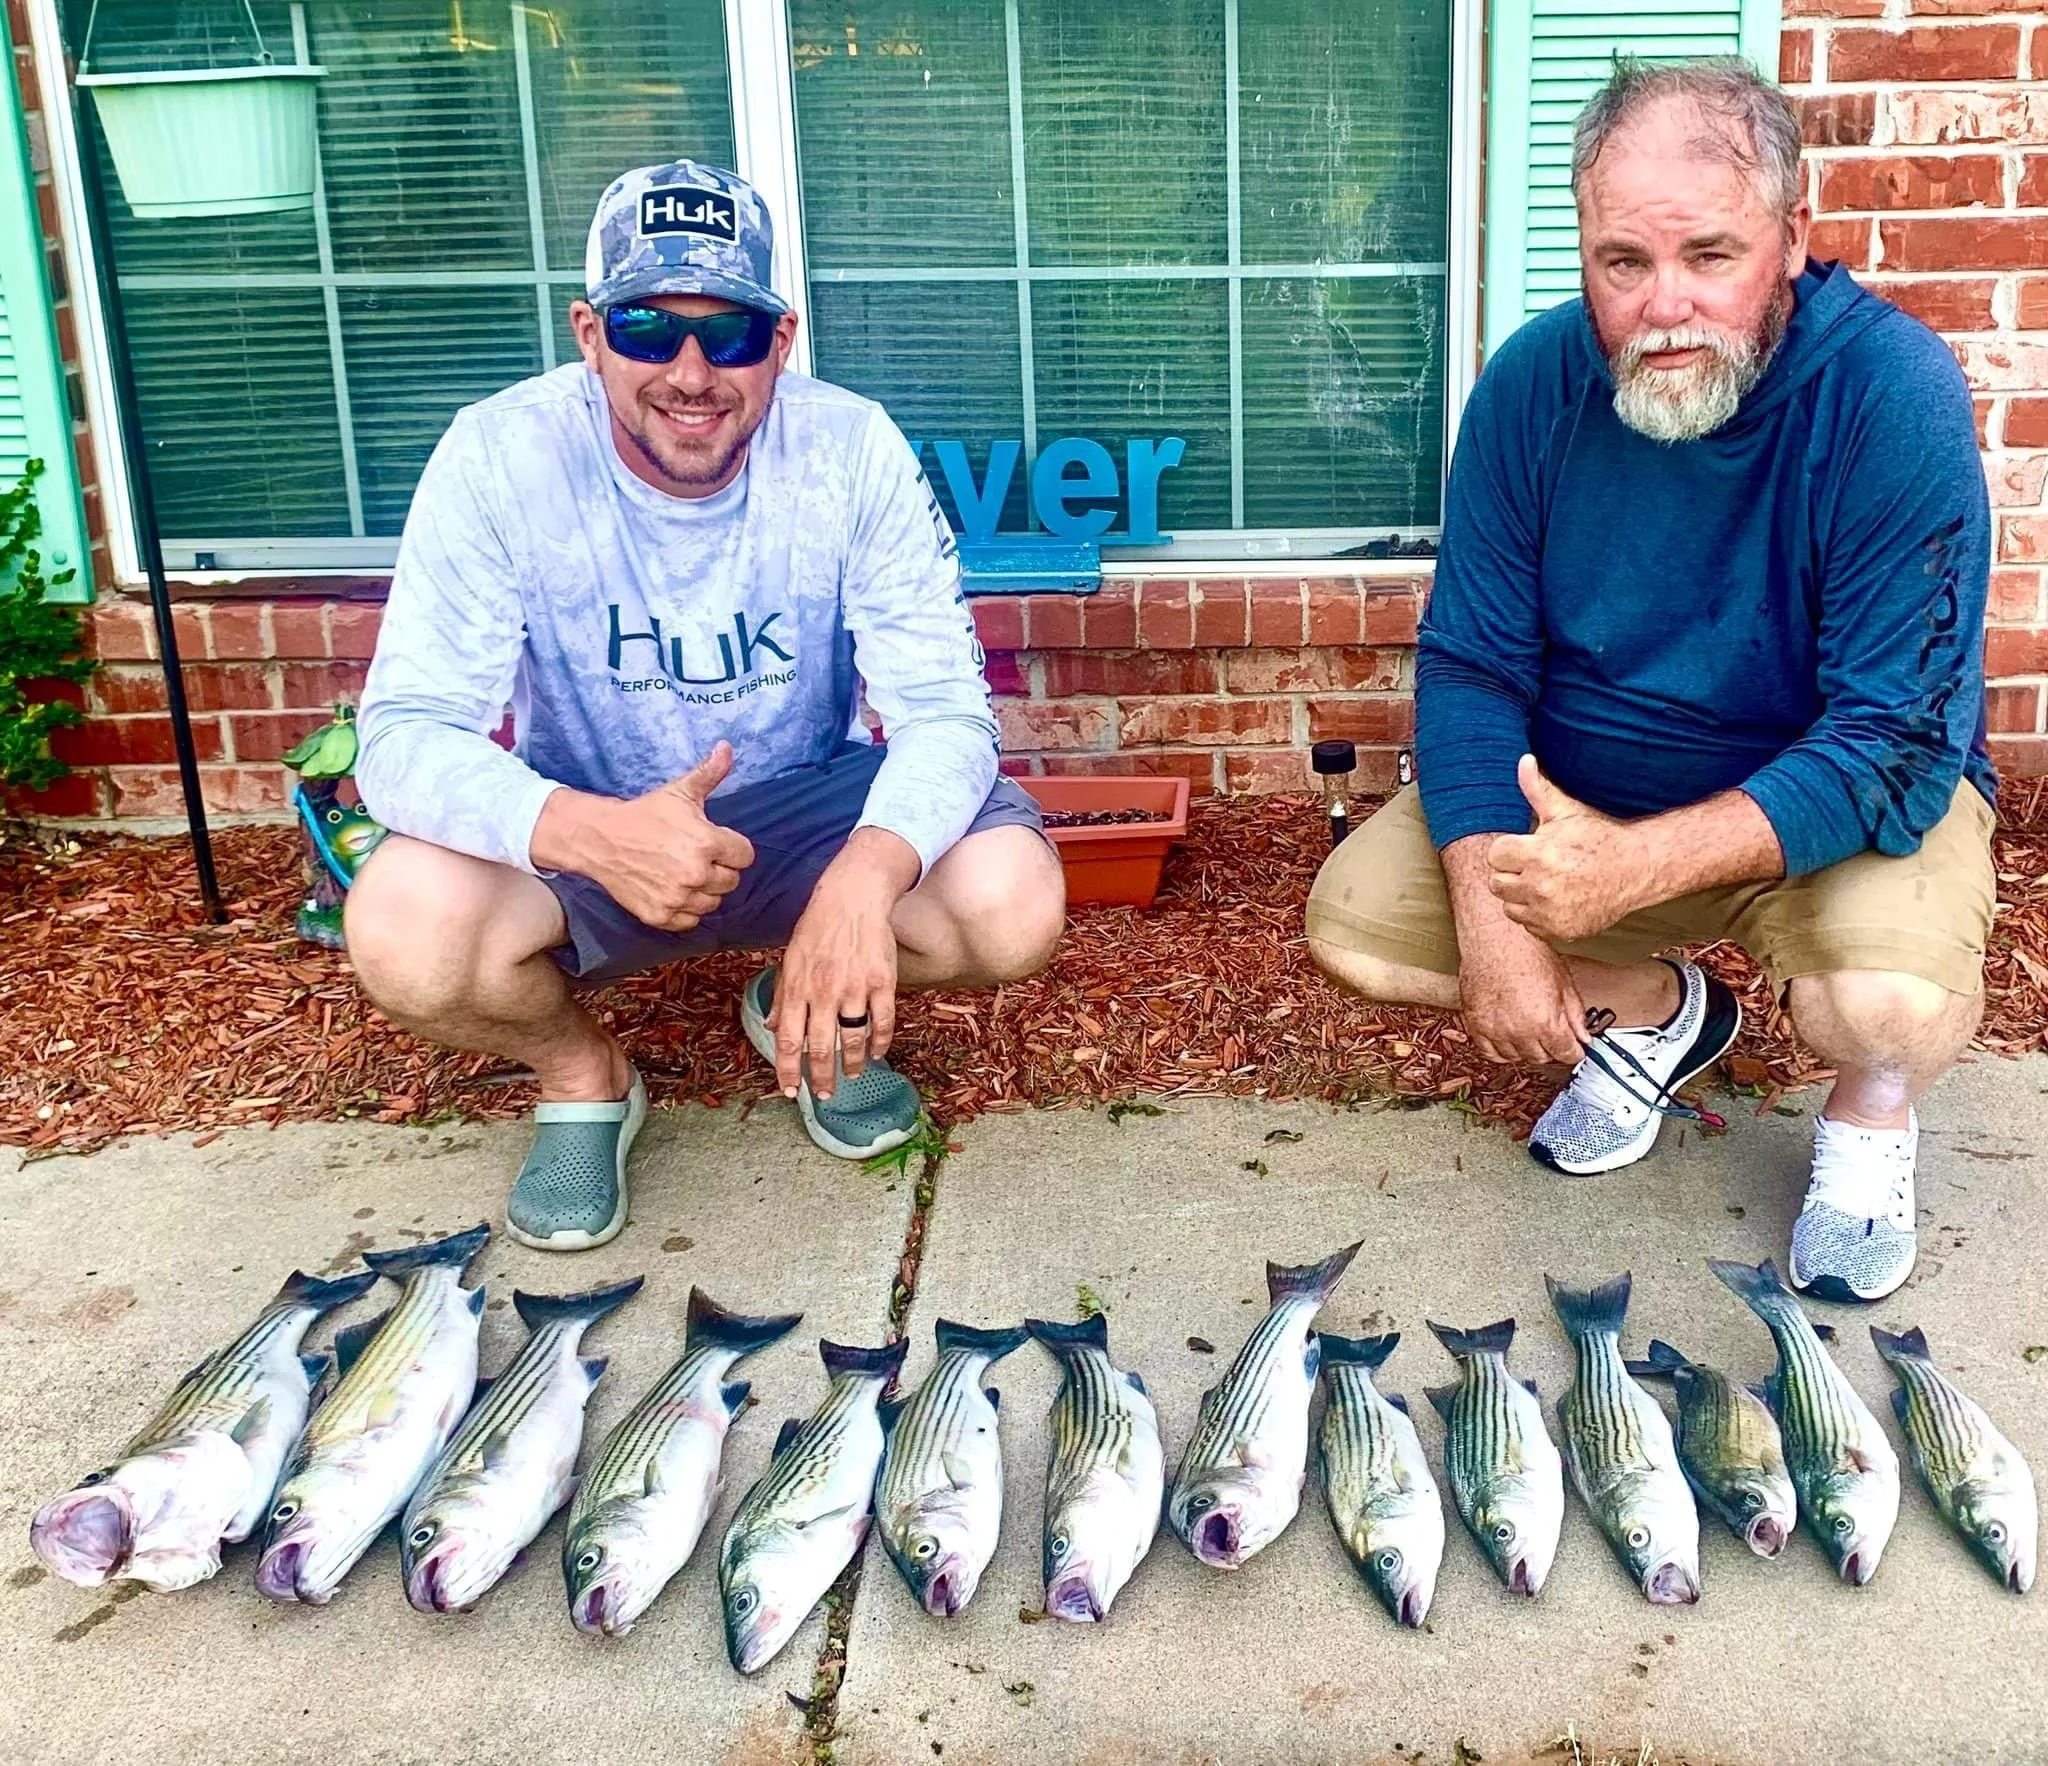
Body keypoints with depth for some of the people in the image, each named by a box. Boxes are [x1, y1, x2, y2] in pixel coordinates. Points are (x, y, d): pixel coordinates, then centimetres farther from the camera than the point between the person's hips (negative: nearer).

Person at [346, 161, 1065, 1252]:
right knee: (402, 934, -31)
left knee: (1015, 904, -26)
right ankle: (581, 1075, 5)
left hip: (807, 812, 1)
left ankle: (806, 1012, 10)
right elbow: (405, 735, -23)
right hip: (581, 836, -1)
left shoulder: (851, 449, -16)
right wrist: (589, 832, -45)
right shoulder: (500, 458, -19)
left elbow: (944, 707, -19)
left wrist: (865, 877, -42)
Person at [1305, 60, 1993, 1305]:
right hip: (1571, 785, 4)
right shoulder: (1536, 384, -14)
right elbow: (1470, 665, -12)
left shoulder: (1894, 396, -25)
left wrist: (1636, 866, -39)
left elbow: (1897, 746, -27)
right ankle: (1654, 1010, 16)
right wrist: (1489, 916, -26)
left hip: (1841, 804, -4)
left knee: (1894, 1002, -34)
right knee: (1354, 921, -11)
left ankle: (1874, 1108, 8)